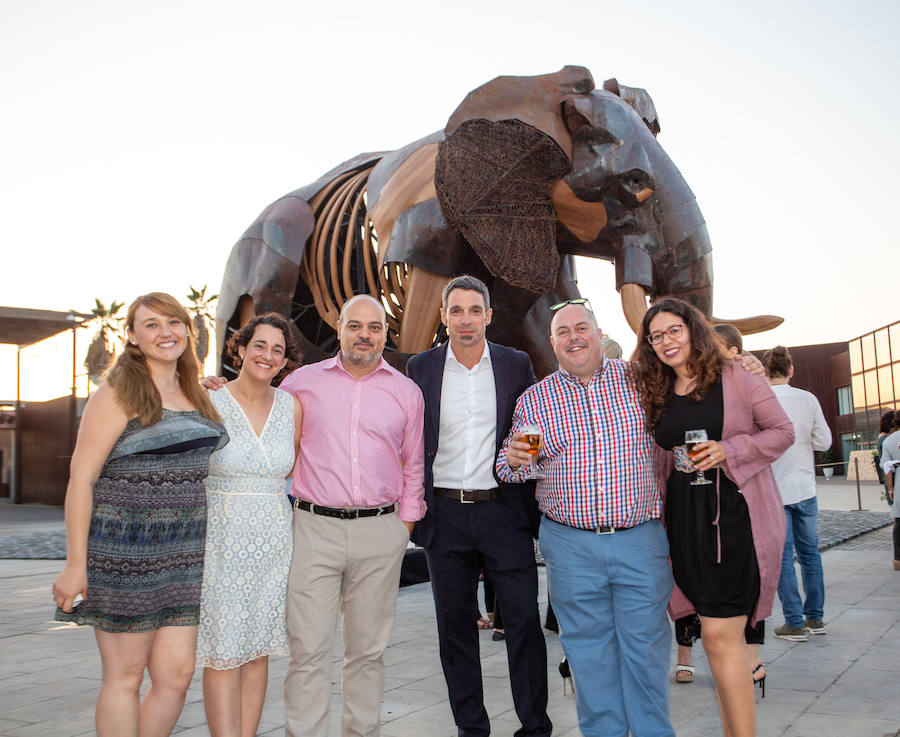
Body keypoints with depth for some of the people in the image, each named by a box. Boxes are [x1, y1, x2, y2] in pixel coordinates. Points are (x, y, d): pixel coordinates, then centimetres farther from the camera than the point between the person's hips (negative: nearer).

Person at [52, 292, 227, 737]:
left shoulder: (197, 396, 13)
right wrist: (75, 565, -15)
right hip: (124, 552, -6)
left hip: (183, 554, 6)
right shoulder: (117, 396, -7)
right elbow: (80, 479, -10)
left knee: (176, 673, 4)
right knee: (125, 677, 4)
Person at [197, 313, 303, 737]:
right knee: (223, 654, -4)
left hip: (273, 539, 4)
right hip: (222, 538, -3)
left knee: (258, 650, 9)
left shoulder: (291, 407, 5)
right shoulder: (210, 403, -5)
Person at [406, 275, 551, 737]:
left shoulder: (516, 365, 4)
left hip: (504, 512, -1)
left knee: (523, 621, -1)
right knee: (455, 625, 9)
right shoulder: (421, 368, 4)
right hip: (445, 513, 1)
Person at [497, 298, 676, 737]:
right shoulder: (533, 400, 6)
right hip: (571, 544, 1)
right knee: (589, 648, 9)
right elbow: (509, 467, 10)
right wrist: (514, 459, -12)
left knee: (646, 645, 6)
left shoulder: (637, 379, 4)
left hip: (641, 539, 0)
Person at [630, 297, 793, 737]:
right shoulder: (656, 394, 12)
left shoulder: (733, 379, -2)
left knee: (720, 635, -10)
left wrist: (729, 450, -13)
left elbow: (783, 431, 0)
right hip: (685, 518, 5)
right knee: (724, 636, 11)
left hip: (735, 513, -5)